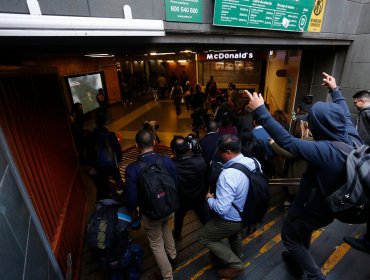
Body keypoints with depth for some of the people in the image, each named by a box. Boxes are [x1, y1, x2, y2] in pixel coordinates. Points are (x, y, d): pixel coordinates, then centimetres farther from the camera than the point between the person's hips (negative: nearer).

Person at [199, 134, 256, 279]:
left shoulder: (228, 175, -37)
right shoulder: (252, 162, -12)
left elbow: (221, 209, -35)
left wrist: (210, 198, -15)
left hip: (232, 219, -8)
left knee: (204, 236, 16)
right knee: (234, 233, 37)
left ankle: (235, 264, 21)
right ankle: (238, 257, 62)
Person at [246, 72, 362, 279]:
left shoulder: (324, 151, -38)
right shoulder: (353, 137, -13)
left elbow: (286, 140, -41)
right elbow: (345, 113, 5)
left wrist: (260, 110, -39)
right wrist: (335, 90, 19)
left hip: (314, 207, -8)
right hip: (334, 204, 8)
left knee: (289, 236, 19)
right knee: (304, 232, 31)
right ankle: (297, 263, 55)